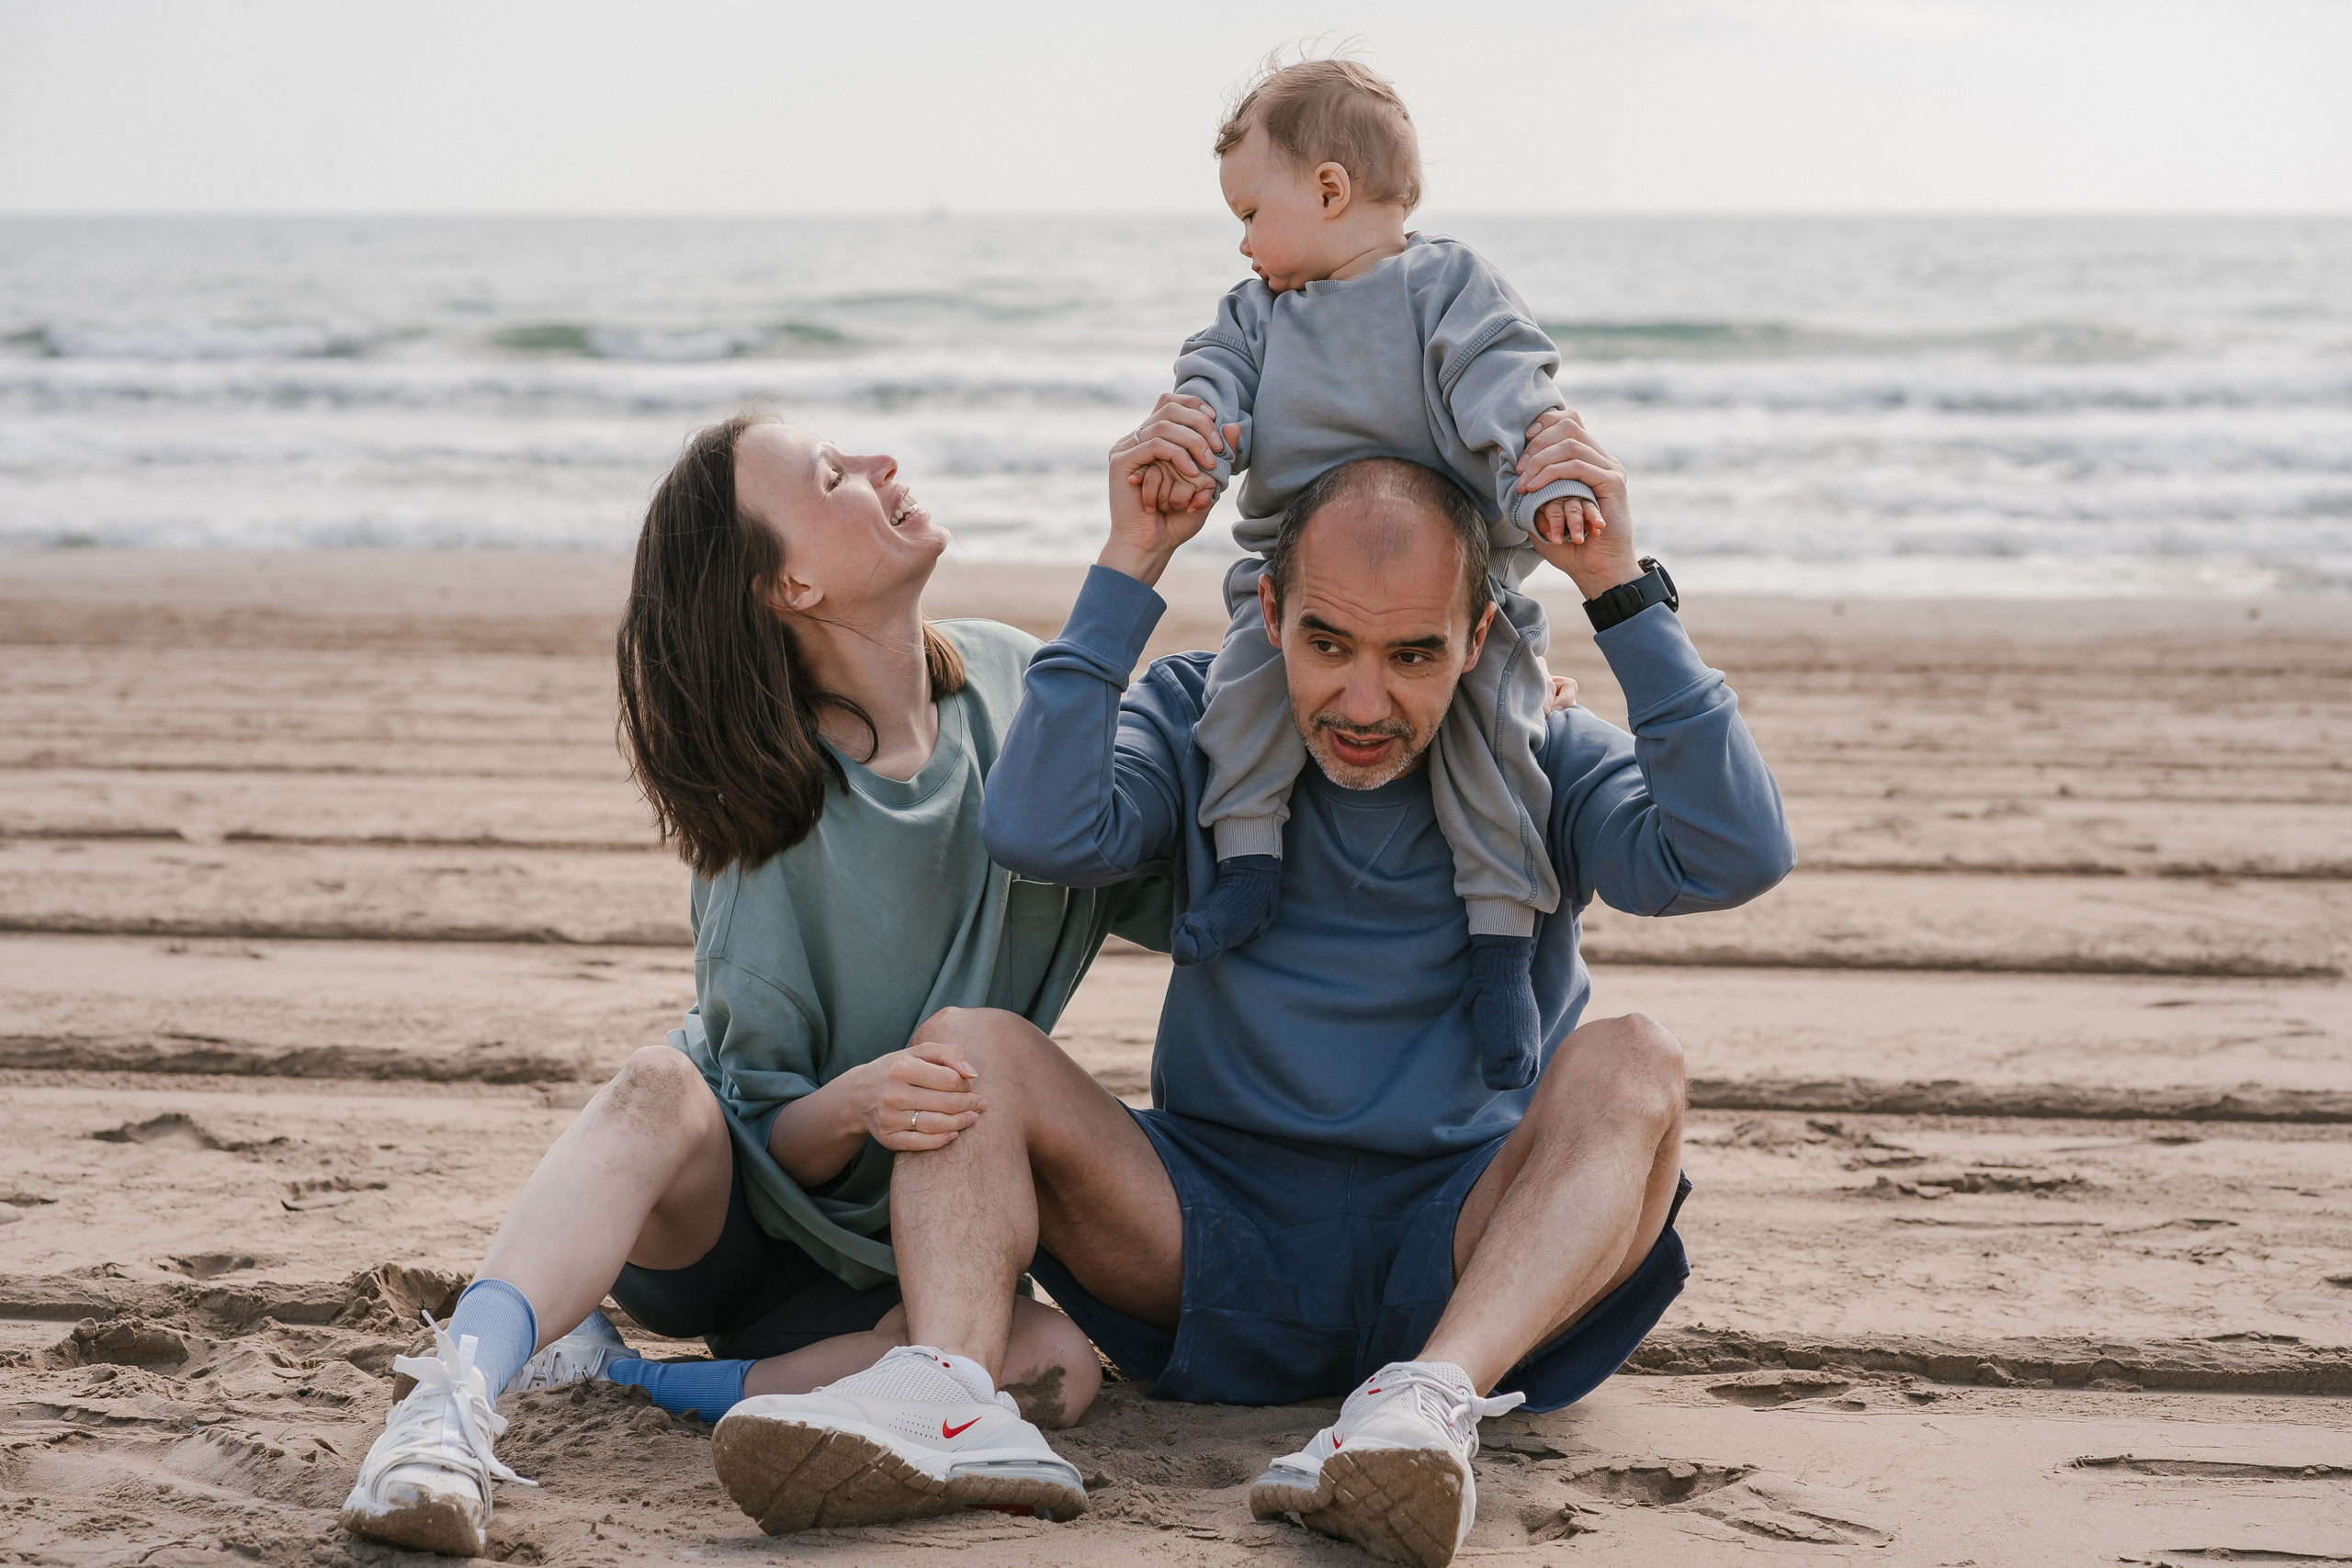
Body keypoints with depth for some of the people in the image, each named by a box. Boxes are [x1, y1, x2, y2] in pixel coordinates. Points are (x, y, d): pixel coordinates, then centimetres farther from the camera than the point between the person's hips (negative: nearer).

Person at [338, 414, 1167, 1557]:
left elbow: (1172, 894, 2)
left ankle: (623, 1383, -23)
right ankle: (450, 1406, -47)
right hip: (727, 1224, -4)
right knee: (663, 1088, -37)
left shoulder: (1013, 685, -6)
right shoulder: (773, 828, -19)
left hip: (888, 1265, 4)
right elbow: (770, 1145, -18)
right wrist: (854, 1105, -41)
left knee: (1057, 1362, -29)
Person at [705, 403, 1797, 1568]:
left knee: (1628, 1063, -27)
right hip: (1225, 1245, 1)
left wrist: (1619, 588, -17)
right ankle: (940, 1393, -41)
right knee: (967, 1044, -16)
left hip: (1466, 1258, -1)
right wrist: (1129, 566, -14)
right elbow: (1039, 833, -15)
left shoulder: (1541, 761, 3)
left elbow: (1736, 855, -16)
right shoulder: (1198, 725, 5)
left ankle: (1434, 1398, -48)